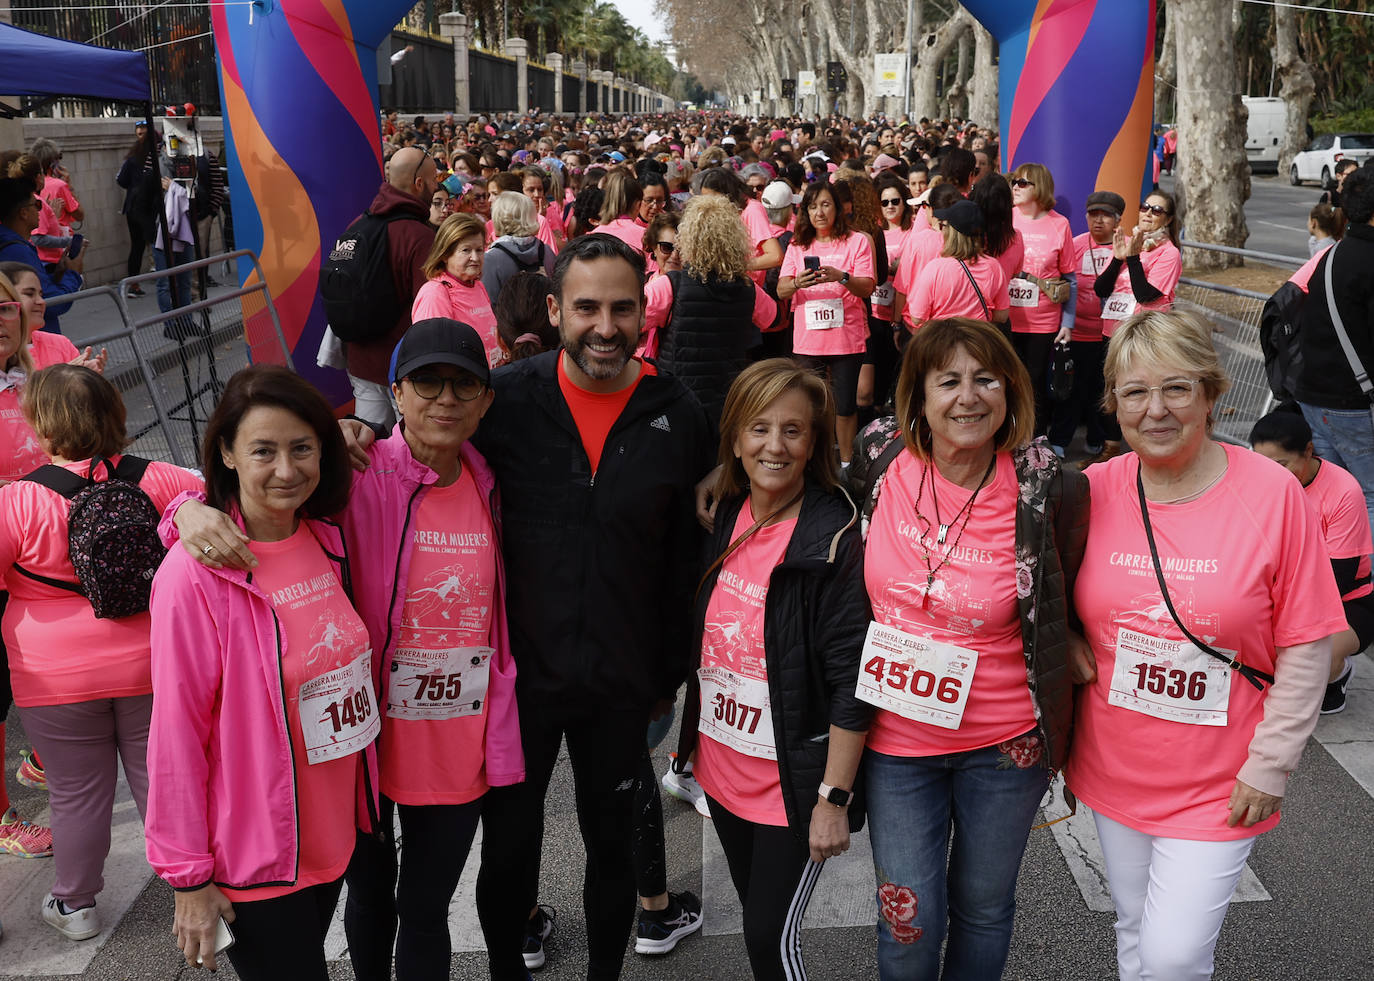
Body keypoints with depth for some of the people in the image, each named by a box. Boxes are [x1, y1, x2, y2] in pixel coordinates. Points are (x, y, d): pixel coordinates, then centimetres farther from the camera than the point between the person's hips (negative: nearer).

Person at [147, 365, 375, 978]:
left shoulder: (328, 541, -1)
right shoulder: (195, 574, -21)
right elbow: (176, 734, -17)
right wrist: (188, 877, -12)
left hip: (334, 831, 6)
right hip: (252, 854, -6)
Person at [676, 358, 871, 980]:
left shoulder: (833, 539, -19)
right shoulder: (723, 520, 1)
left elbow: (851, 682, -19)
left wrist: (834, 798, -19)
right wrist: (692, 739, 16)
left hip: (793, 784, -6)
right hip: (722, 770, 6)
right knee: (756, 919, 21)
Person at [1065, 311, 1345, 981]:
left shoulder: (1273, 494, -15)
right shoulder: (1095, 491, -7)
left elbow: (1306, 649, -9)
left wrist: (1269, 767, -10)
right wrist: (1061, 739, 6)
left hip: (1217, 785, -3)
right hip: (1113, 769, 3)